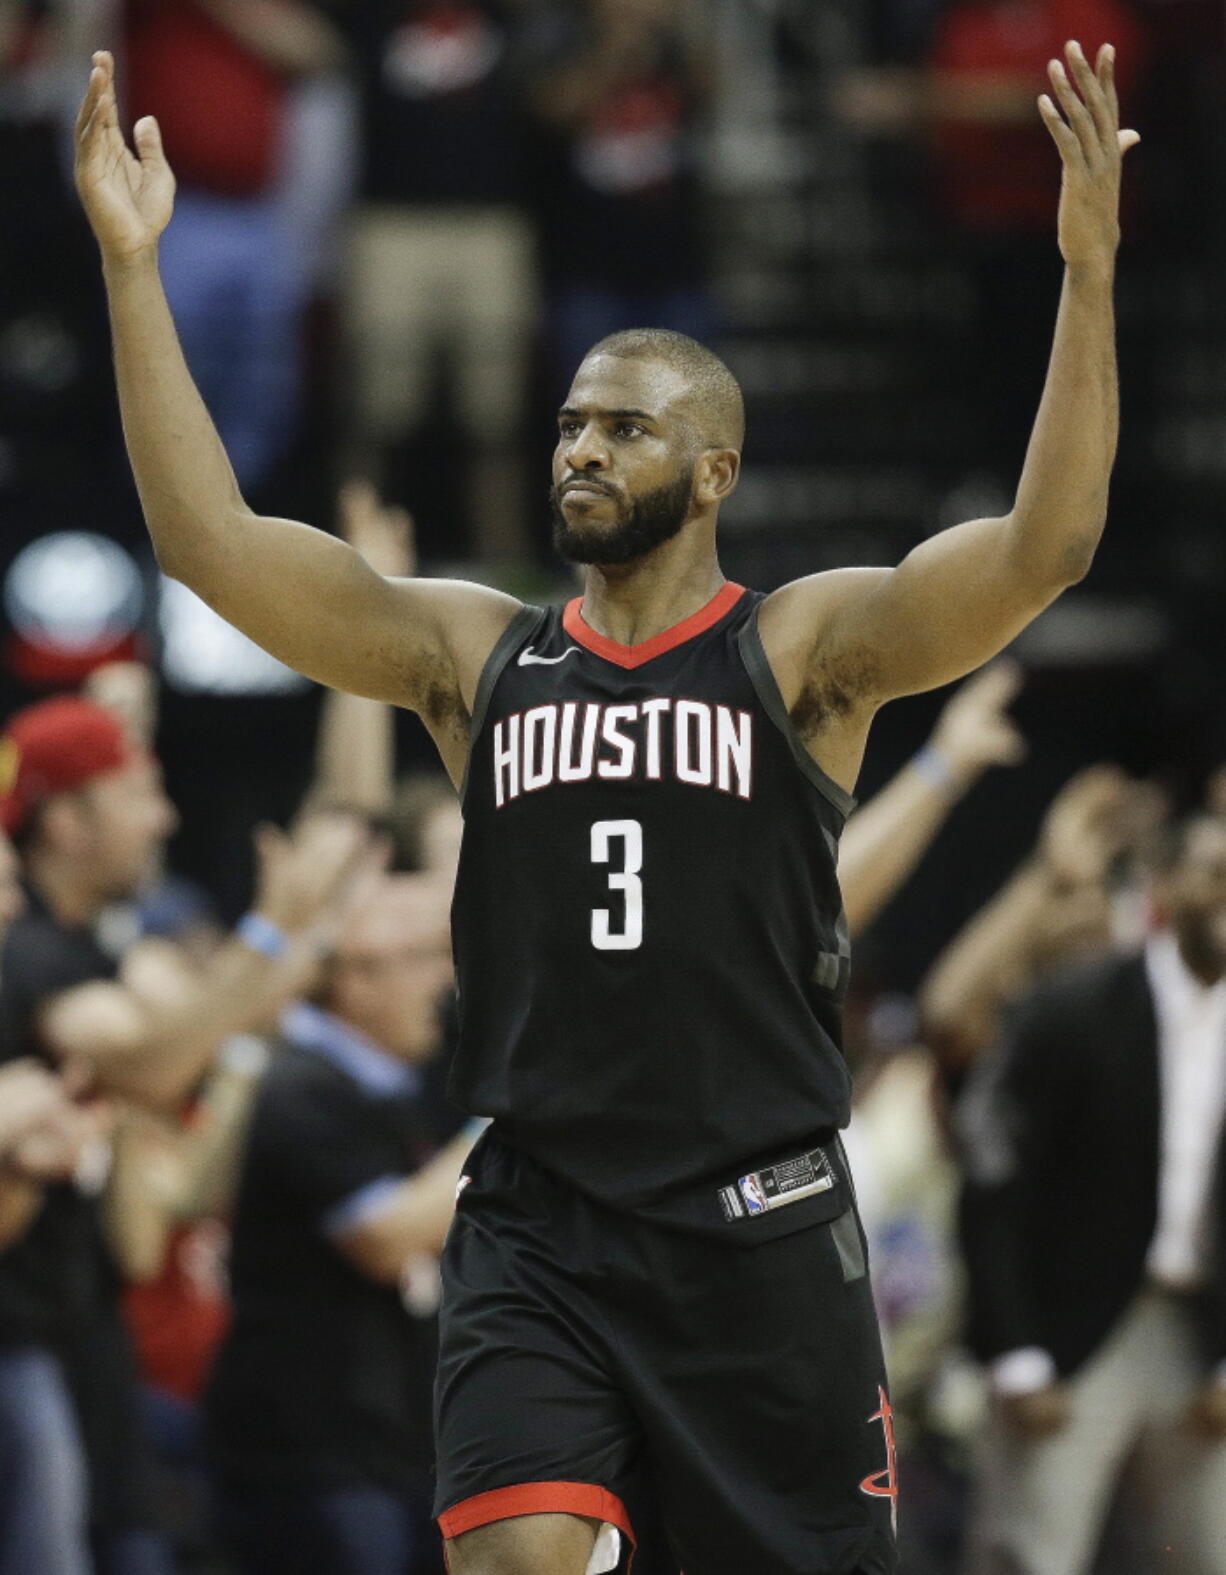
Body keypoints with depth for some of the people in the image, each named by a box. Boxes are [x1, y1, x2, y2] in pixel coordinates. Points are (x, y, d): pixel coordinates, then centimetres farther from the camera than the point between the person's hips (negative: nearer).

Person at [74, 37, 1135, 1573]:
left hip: (758, 1229, -2)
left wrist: (1088, 270, -25)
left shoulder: (805, 648, 0)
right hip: (534, 1229, 2)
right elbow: (208, 537, 2)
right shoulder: (476, 653, 9)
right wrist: (131, 264, -5)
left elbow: (1044, 546, -15)